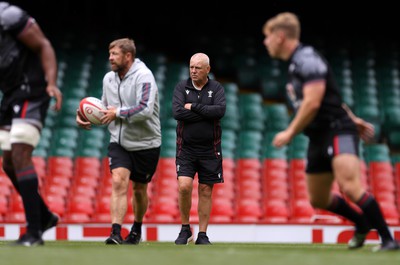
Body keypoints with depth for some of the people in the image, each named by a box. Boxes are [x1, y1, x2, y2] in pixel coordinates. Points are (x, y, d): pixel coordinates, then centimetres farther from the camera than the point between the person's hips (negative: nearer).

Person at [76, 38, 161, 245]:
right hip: (119, 142, 4)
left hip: (145, 144, -4)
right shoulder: (109, 78, 5)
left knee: (139, 189, 10)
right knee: (118, 181, -16)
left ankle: (137, 228, 34)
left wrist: (118, 112, -23)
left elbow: (145, 109, -31)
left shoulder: (143, 76, -19)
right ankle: (116, 233, -24)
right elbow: (106, 109, 19)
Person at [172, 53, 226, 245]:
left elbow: (220, 110, -15)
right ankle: (185, 229, 3)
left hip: (209, 150, 1)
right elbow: (177, 112, -14)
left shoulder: (216, 88, 3)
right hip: (186, 148, -1)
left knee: (206, 191, 4)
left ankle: (202, 235, 11)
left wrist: (194, 107, -14)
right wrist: (205, 113, -13)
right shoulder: (181, 87, 3)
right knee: (184, 186, -15)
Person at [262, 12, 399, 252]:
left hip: (337, 132, -10)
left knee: (349, 187, -28)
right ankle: (363, 223, 39)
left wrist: (290, 133, -14)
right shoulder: (296, 63, 18)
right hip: (319, 138, 11)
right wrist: (353, 119, 25)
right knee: (318, 199, 16)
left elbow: (312, 102, -22)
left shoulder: (307, 58, -13)